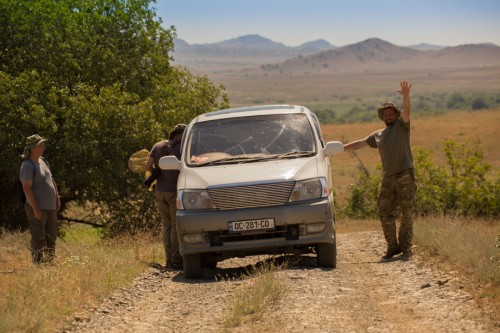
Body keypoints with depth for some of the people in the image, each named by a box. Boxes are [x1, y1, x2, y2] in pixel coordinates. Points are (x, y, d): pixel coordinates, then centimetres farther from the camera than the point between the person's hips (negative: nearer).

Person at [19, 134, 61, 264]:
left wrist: (57, 199, 18)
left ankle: (50, 263, 22)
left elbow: (52, 181, 23)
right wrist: (35, 209, -23)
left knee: (51, 238, 14)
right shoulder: (27, 165, -14)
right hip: (37, 209, -9)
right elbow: (27, 188, -20)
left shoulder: (42, 161, 12)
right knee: (38, 239, -6)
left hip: (50, 208, 9)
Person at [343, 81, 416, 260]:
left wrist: (406, 95, -31)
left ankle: (405, 247, 0)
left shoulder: (401, 126, 5)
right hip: (387, 178, 5)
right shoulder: (378, 135, 21)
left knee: (406, 213, -3)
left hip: (405, 176, -5)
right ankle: (392, 246, 8)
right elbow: (360, 143, 28)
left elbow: (406, 111, -13)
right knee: (385, 213, 1)